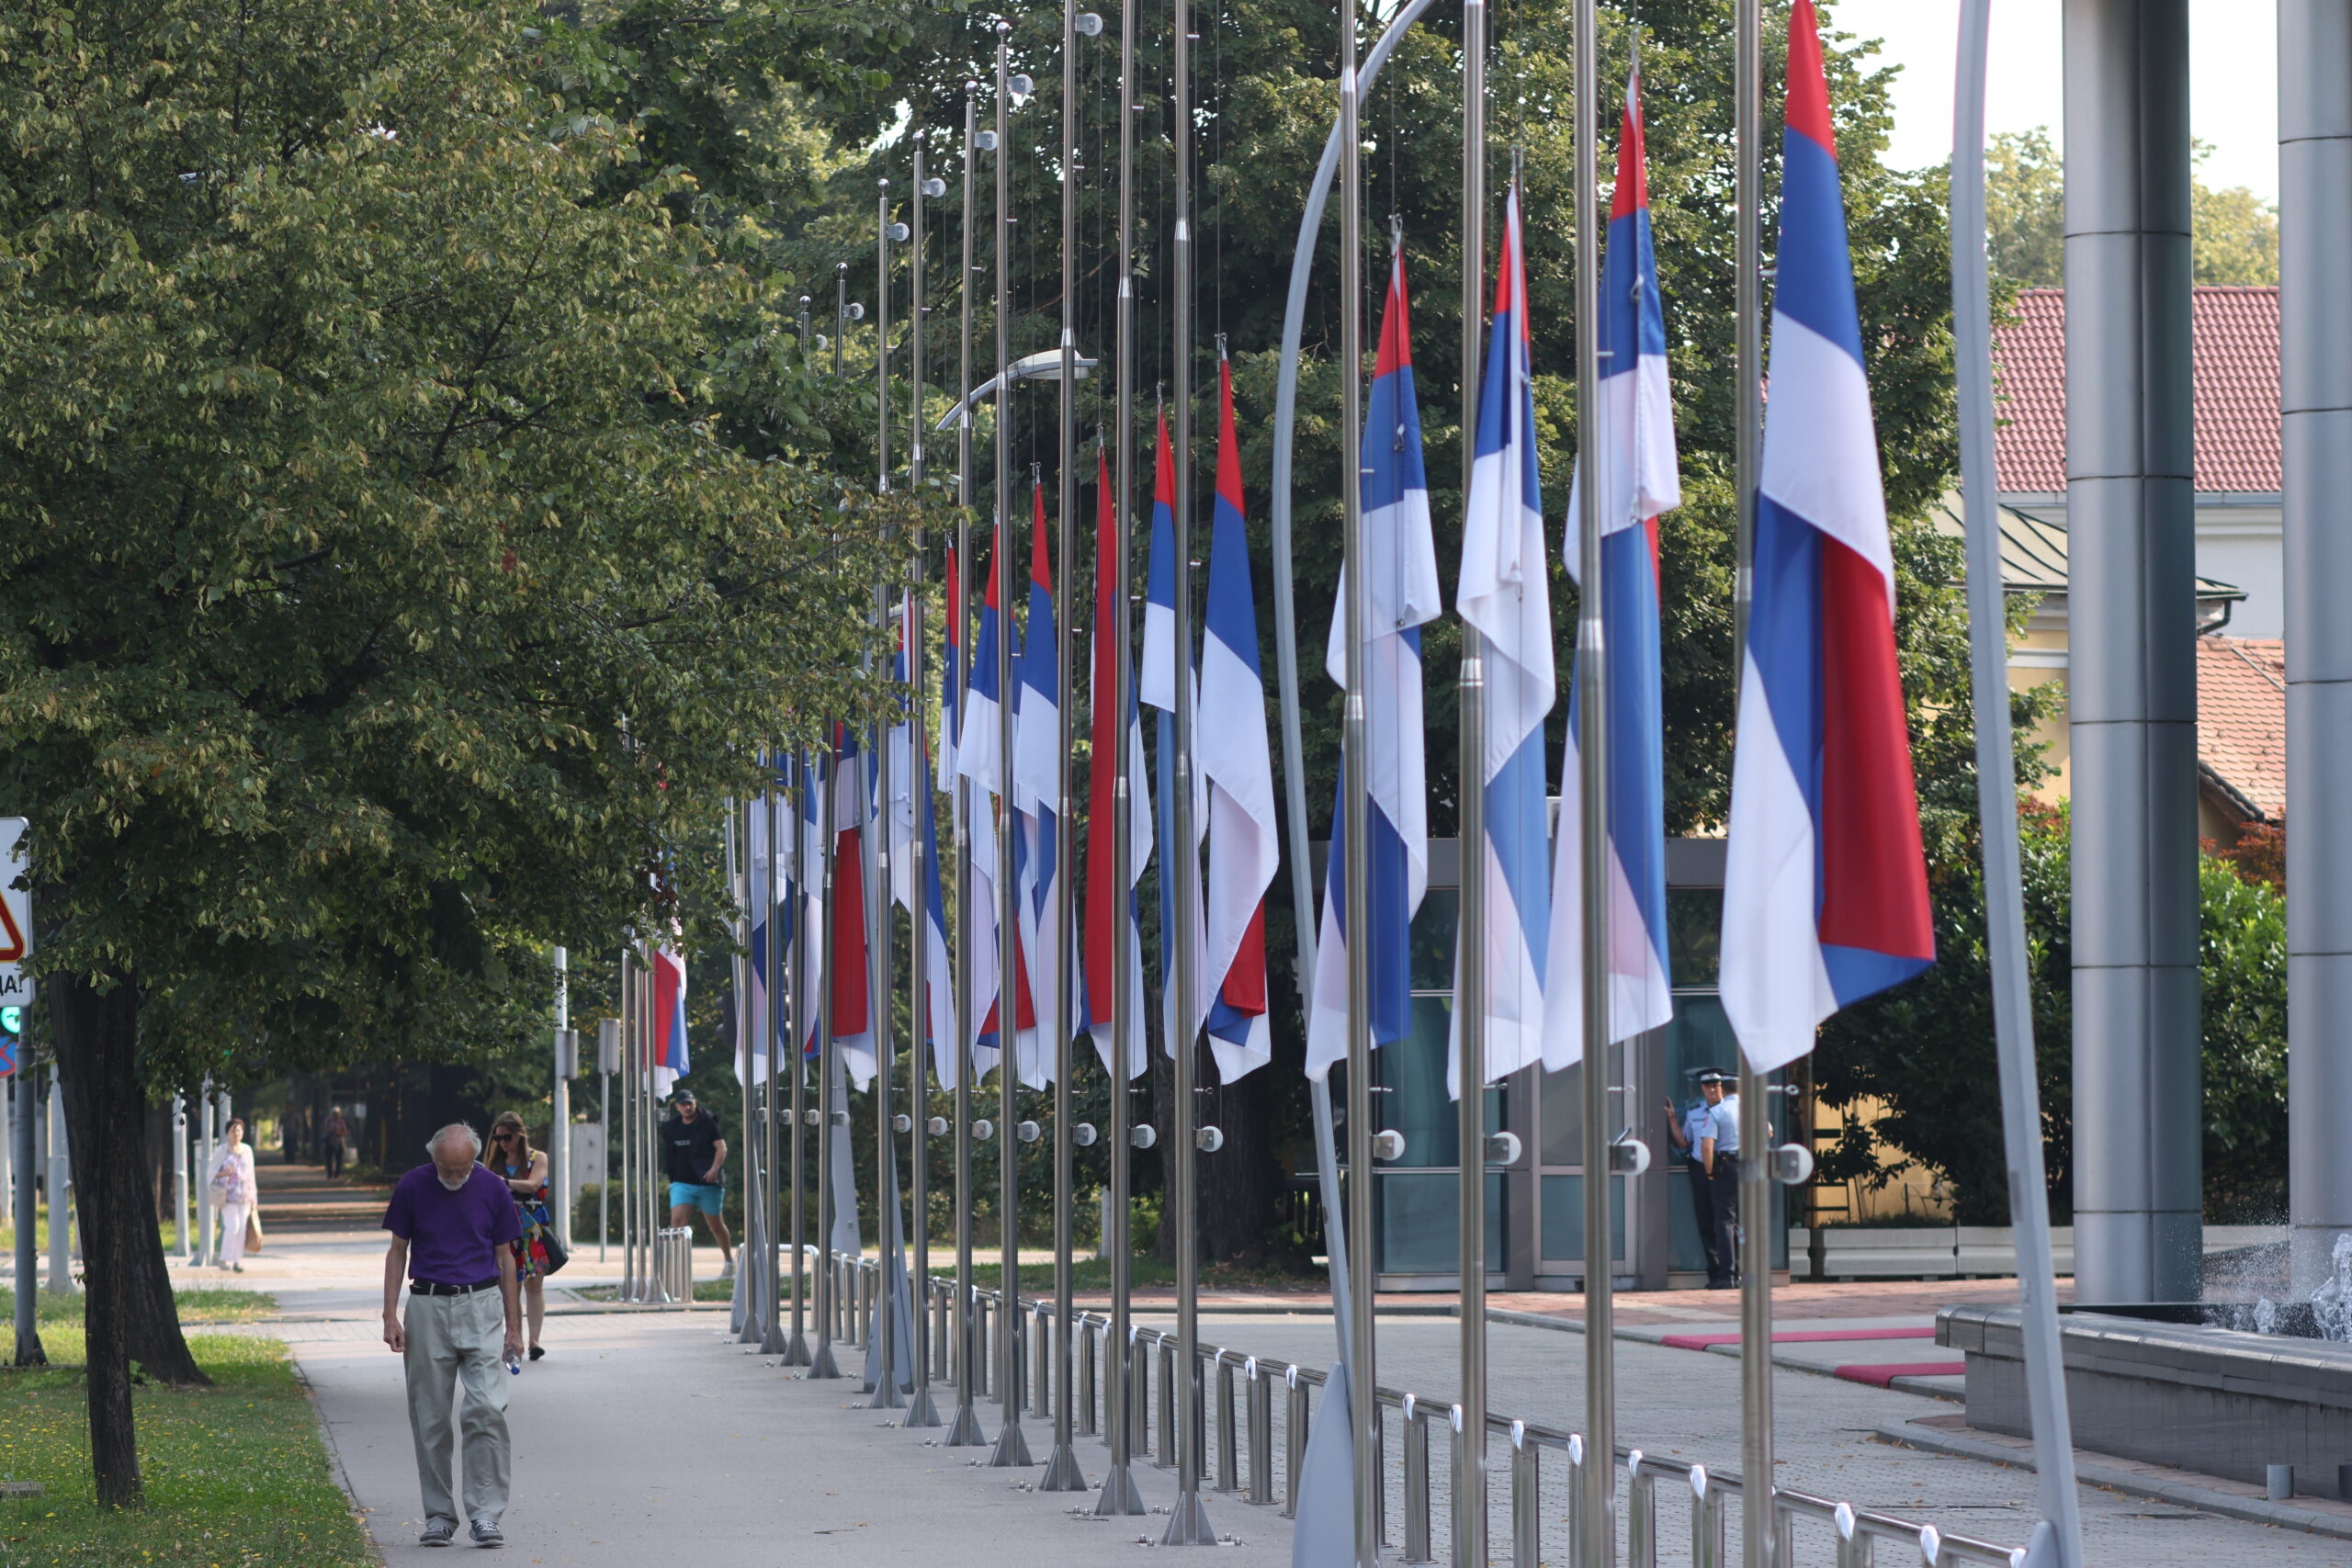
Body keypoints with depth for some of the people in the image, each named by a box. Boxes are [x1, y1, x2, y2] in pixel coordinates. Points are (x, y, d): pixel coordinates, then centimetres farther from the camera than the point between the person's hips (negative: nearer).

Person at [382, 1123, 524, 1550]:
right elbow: (397, 1251, 7)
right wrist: (390, 1316, -1)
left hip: (481, 1305, -1)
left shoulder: (493, 1189, 0)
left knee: (487, 1409, -13)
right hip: (427, 1307, 1)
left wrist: (514, 1327, 6)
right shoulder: (411, 1187, -1)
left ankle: (486, 1515, -11)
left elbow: (505, 1258, 7)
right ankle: (438, 1515, 12)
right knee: (430, 1418, 3)